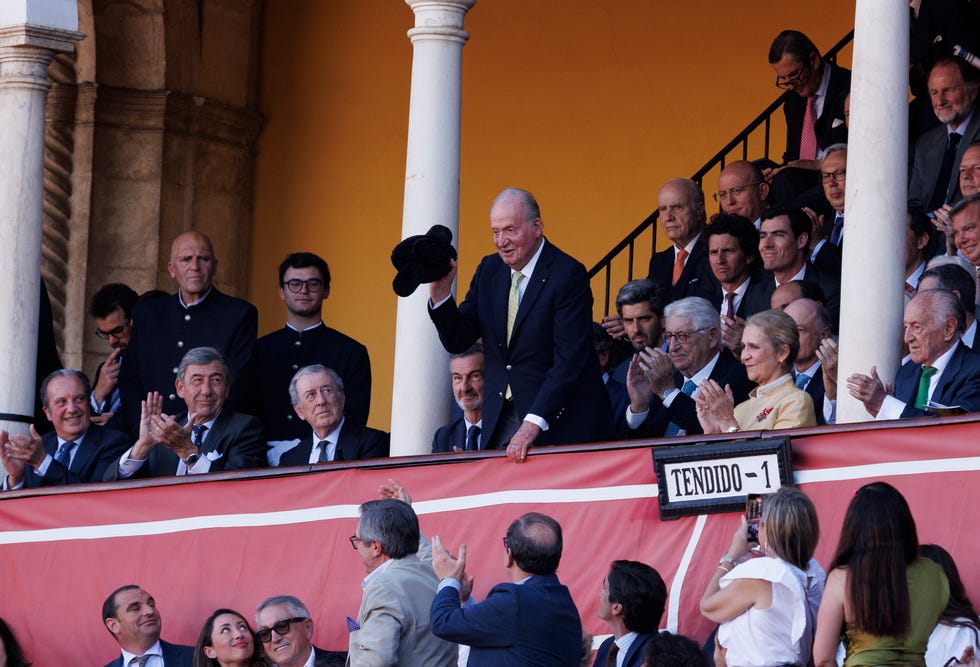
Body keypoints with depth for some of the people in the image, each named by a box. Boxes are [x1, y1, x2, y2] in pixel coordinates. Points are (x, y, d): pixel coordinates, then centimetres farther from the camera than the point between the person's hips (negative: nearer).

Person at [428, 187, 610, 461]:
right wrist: (439, 292, -11)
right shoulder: (489, 269, 8)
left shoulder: (567, 274, -13)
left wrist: (534, 422, -26)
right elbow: (457, 341, 7)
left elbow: (570, 359, -19)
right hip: (500, 417, 5)